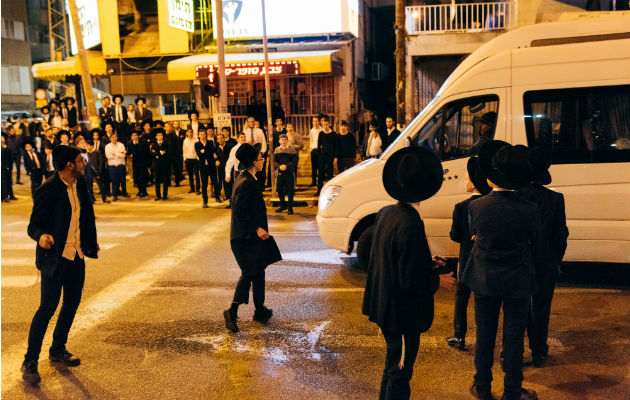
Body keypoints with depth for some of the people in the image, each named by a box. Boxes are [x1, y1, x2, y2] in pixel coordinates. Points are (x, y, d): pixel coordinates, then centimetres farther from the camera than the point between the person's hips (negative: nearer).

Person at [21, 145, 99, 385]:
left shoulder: (80, 185, 4)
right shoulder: (48, 191, -16)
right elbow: (34, 225, -14)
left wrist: (91, 243, 21)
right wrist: (41, 236, -35)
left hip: (77, 257, 8)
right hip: (55, 257, -8)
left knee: (72, 303, 16)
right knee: (48, 307, -5)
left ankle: (58, 350, 35)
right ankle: (30, 363, 10)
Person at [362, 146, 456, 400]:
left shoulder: (386, 213, -1)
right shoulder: (410, 225, -28)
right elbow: (410, 282, -25)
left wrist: (426, 263, 9)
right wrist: (438, 281, -9)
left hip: (386, 307, 9)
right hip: (402, 313, -9)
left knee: (394, 365, 26)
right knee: (399, 372, 9)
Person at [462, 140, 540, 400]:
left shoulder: (476, 207, -16)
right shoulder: (528, 210, -17)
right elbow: (534, 246, -2)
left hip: (484, 280, 1)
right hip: (518, 282, -1)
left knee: (484, 335, 15)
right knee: (514, 338, 13)